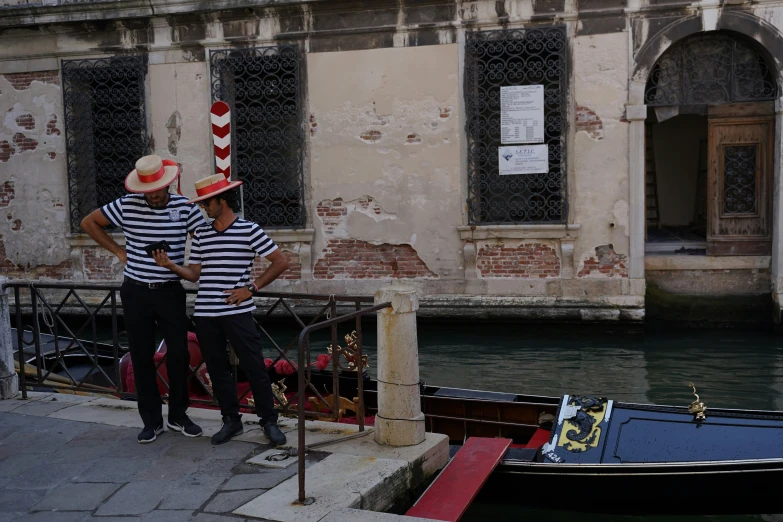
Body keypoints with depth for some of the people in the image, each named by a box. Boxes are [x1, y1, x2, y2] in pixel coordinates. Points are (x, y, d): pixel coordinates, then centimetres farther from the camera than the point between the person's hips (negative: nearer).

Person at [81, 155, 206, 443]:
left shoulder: (184, 206, -6)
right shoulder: (127, 205, -5)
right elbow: (89, 222, 7)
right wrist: (117, 251, 2)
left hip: (170, 291, 0)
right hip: (136, 292, 0)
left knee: (179, 353, 3)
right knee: (142, 357, 6)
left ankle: (178, 415, 20)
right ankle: (151, 420, 18)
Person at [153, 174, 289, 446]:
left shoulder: (249, 230, -5)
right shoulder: (201, 233, 10)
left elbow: (280, 262, -3)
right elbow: (194, 273, 14)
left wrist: (251, 288, -8)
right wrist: (170, 265, -4)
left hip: (237, 312, -5)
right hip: (204, 314, 5)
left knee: (254, 367, 0)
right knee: (217, 369, 11)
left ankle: (269, 421, 14)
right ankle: (231, 420, 24)